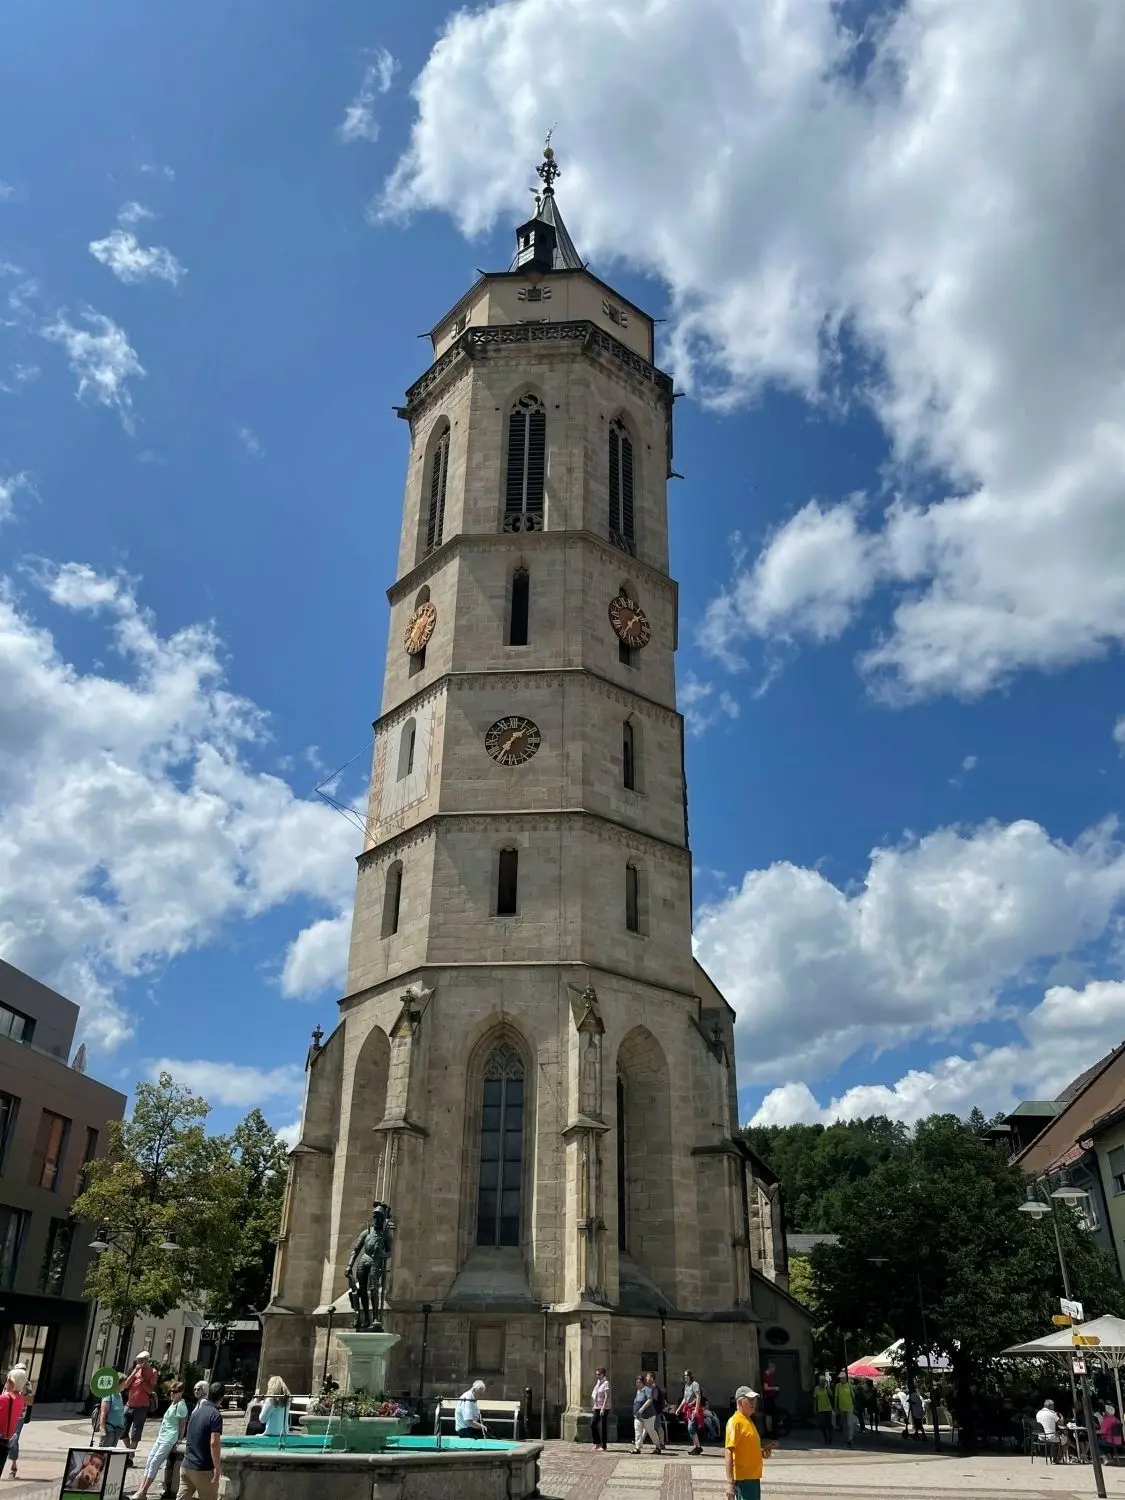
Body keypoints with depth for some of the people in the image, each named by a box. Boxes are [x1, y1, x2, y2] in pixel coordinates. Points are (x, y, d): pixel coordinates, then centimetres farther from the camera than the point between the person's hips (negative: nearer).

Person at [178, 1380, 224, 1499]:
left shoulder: (196, 1411, 9)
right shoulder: (216, 1415, -15)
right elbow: (214, 1443, -22)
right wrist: (217, 1467, -16)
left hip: (186, 1466, 7)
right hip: (203, 1469, -7)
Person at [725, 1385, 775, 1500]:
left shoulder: (748, 1420, 14)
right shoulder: (735, 1422, -15)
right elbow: (729, 1452, -21)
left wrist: (762, 1451, 6)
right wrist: (730, 1482, -27)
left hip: (754, 1477, 9)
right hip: (743, 1479, -9)